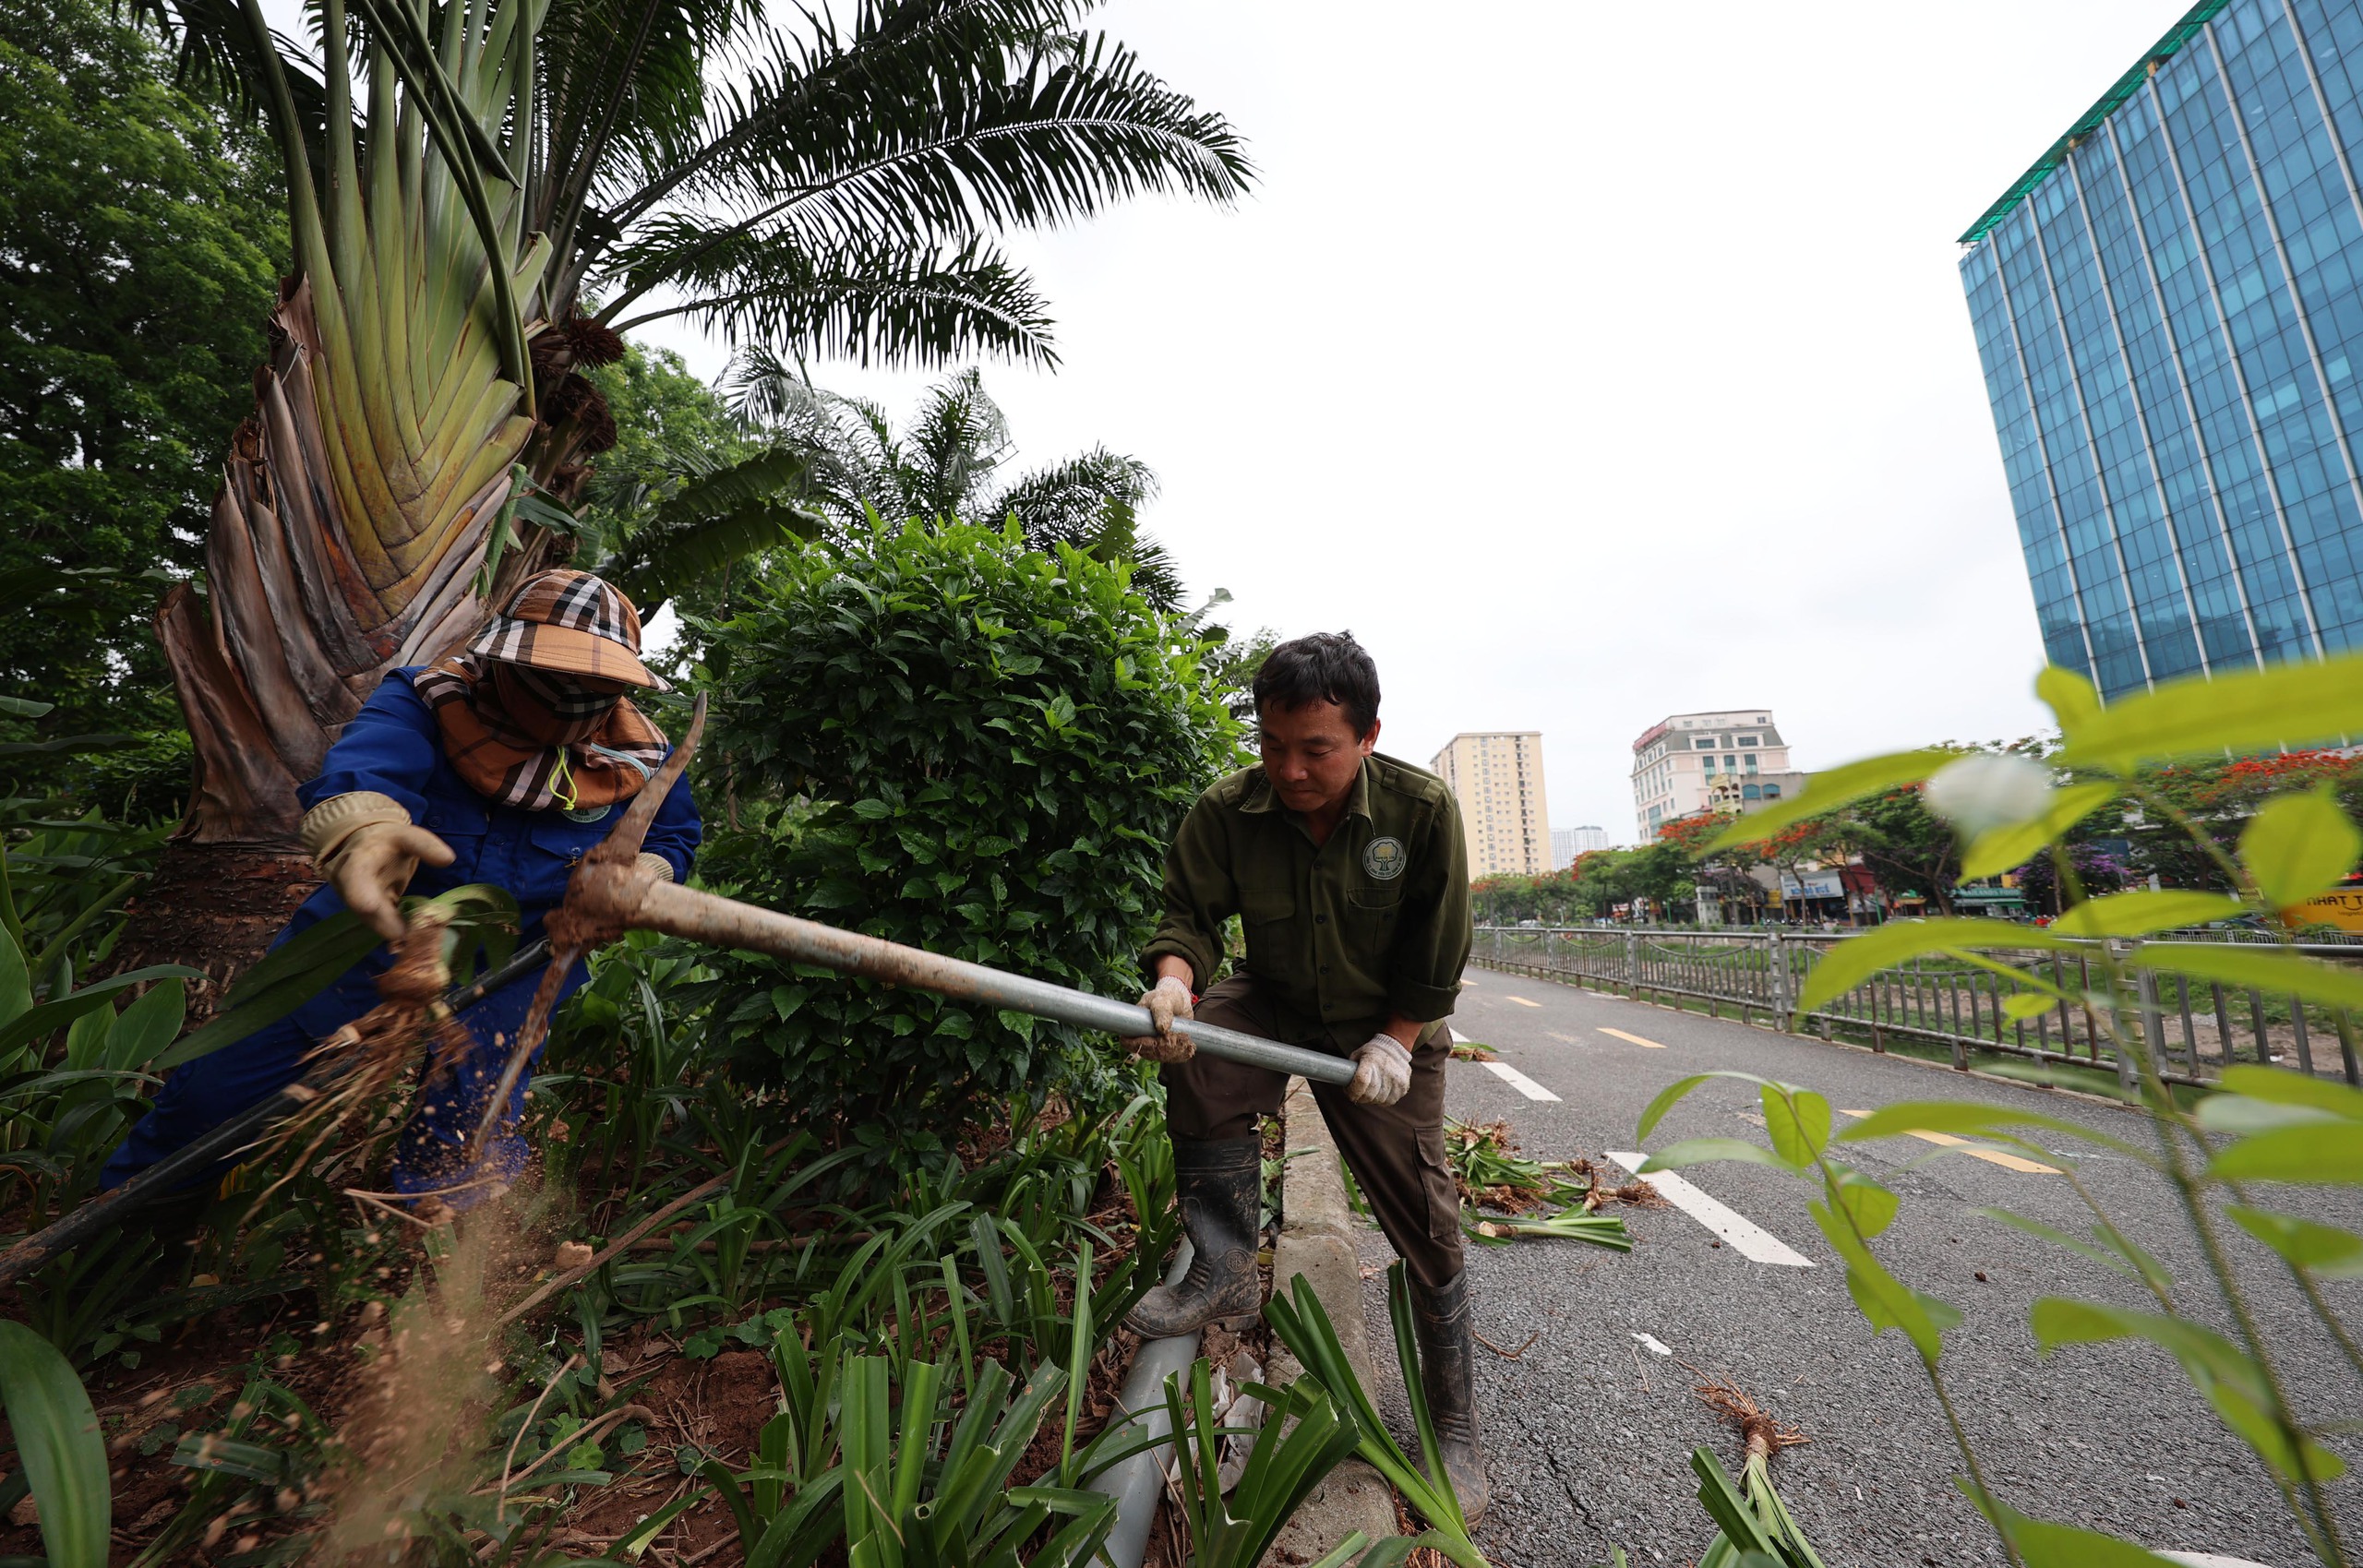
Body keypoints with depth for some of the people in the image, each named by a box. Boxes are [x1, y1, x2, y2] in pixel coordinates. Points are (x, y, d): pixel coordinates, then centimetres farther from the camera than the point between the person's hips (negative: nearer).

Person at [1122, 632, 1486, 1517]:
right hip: (1275, 1006, 1)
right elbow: (1190, 912, -15)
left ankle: (1454, 1425, 30)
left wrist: (1394, 1043, -13)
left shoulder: (1423, 809, -19)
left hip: (1389, 1025, 0)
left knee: (1424, 1220, 4)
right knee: (1199, 1045, -31)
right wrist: (1174, 978, -36)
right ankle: (1225, 1272, -12)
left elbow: (1437, 957, -10)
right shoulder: (1226, 812, -18)